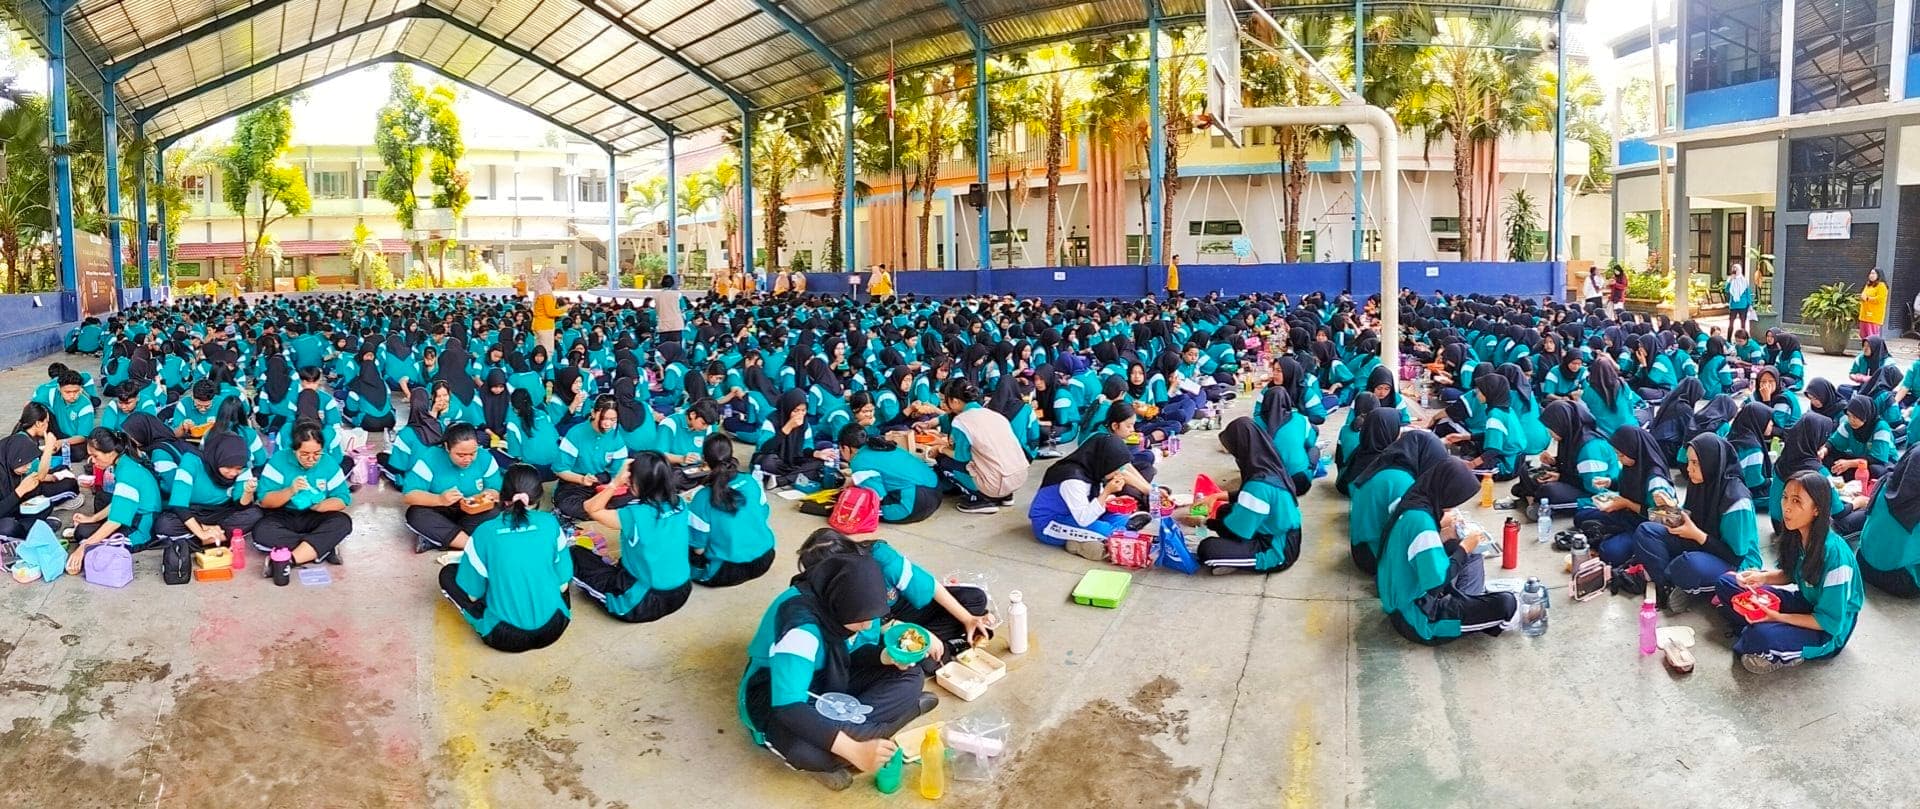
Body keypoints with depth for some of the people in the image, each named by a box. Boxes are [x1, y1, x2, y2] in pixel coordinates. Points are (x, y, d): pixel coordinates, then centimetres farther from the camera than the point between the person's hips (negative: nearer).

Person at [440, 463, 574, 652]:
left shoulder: (484, 532, -10)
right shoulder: (550, 524, -6)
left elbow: (473, 594, -1)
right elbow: (563, 584, 1)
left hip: (504, 636, -2)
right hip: (553, 628, 2)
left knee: (447, 573, 16)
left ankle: (489, 624, 11)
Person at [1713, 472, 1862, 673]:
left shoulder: (1834, 552, -29)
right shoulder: (1797, 535, -9)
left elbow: (1830, 622, -24)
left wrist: (1778, 617, -25)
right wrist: (1762, 577, -8)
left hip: (1829, 632, -7)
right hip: (1803, 602, 7)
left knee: (1761, 637, -35)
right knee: (1726, 583, -1)